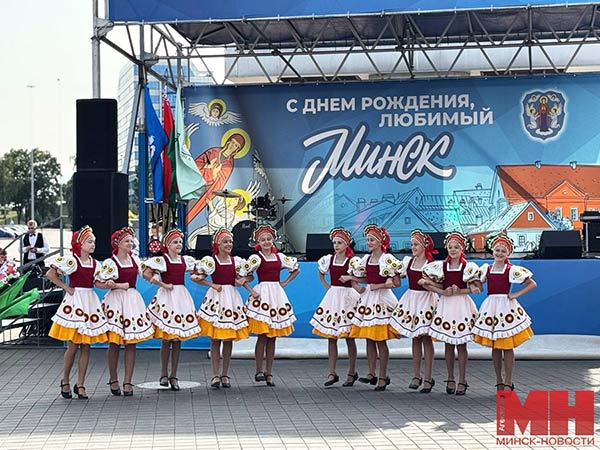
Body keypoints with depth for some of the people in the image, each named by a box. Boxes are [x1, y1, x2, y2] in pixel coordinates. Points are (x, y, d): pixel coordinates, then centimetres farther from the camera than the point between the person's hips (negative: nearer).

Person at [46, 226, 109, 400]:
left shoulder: (95, 263, 10)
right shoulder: (71, 260, -7)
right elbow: (50, 274, -9)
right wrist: (66, 288, -7)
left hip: (90, 301, 5)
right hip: (75, 300, -5)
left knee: (86, 346, 4)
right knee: (73, 345, -3)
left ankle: (80, 385, 10)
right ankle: (65, 382, 13)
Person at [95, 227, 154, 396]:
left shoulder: (135, 260, 9)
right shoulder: (110, 263, -8)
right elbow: (98, 283, -11)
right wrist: (118, 285, -15)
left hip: (133, 300, 5)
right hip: (116, 301, -5)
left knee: (131, 343, 3)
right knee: (114, 343, 1)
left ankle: (127, 381, 7)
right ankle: (113, 380, 14)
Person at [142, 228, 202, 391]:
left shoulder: (185, 260, 10)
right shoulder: (161, 260, -5)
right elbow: (146, 273, -15)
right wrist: (163, 284, -13)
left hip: (182, 297, 5)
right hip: (167, 297, -5)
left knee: (178, 340, 5)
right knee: (166, 339, -3)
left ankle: (173, 376, 11)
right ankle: (164, 374, 8)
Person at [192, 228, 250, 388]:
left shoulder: (236, 261, 7)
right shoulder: (211, 261, -4)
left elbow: (248, 276, 20)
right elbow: (195, 277, -6)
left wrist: (243, 280, -1)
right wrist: (212, 285, -10)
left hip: (232, 298, 4)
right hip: (216, 298, -4)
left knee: (229, 339, 5)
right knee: (215, 339, -2)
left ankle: (225, 374, 13)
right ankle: (216, 375, 3)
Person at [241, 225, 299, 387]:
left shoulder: (280, 257, 10)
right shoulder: (256, 258, -3)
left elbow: (296, 269, 23)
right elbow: (241, 276, -6)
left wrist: (285, 282, 12)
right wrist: (251, 291, -10)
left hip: (277, 294, 4)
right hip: (262, 294, -4)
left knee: (272, 337, 6)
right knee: (262, 336, -8)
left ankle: (269, 373, 10)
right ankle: (259, 371, -1)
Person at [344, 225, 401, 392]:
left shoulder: (388, 259, -10)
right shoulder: (366, 259, 10)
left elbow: (397, 283, -11)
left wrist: (379, 286, -15)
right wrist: (354, 282, 4)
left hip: (382, 299, -7)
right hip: (367, 299, 7)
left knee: (380, 340, -4)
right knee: (369, 339, 7)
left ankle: (383, 377, 2)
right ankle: (372, 374, 14)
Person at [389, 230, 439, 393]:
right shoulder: (408, 262, 6)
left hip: (426, 300, -5)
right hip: (411, 299, 5)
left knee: (426, 338, -1)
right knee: (415, 339, 10)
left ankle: (428, 377, 5)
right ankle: (417, 375, 17)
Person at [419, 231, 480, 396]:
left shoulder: (468, 267, -2)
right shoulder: (441, 266, 4)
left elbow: (474, 288, -5)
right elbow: (426, 283, -1)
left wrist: (459, 291, -16)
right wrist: (444, 292, -10)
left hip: (462, 305, -2)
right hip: (446, 304, 2)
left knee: (461, 344, 1)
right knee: (448, 344, 6)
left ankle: (462, 381, 7)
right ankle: (450, 379, 15)